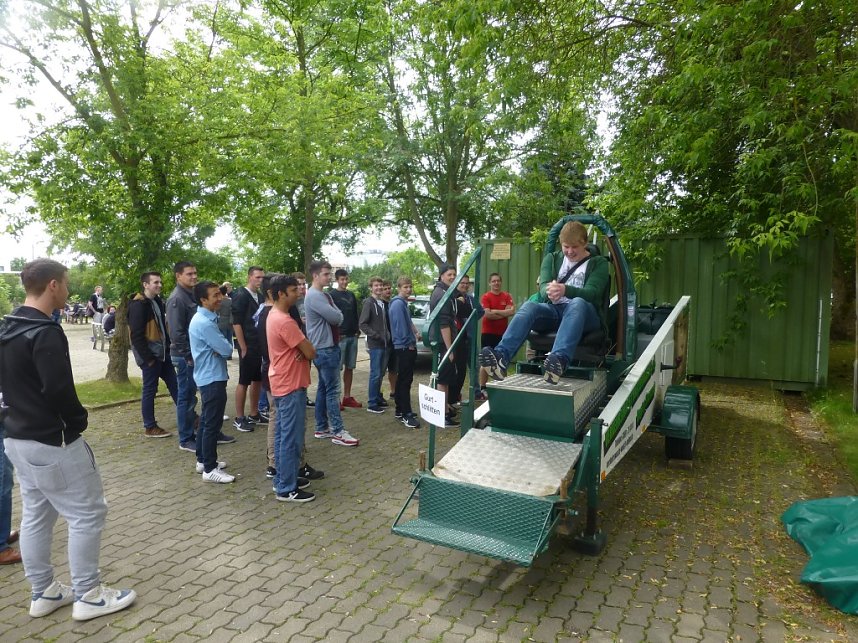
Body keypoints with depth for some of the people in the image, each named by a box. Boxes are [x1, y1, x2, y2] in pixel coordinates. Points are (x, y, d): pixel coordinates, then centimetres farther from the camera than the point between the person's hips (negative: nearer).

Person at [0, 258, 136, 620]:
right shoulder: (45, 333, -22)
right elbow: (59, 389, -25)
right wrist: (78, 421, -9)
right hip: (52, 441, -10)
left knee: (35, 516, 17)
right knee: (87, 513, 2)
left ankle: (43, 593, 29)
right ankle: (87, 596, 11)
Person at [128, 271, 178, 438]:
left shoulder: (158, 301, 11)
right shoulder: (138, 305, -15)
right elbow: (137, 335, -19)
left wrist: (169, 347, 11)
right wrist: (147, 357, -19)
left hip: (163, 353, 9)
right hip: (150, 355, -9)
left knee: (174, 385, 11)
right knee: (150, 390, 1)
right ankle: (150, 427, 12)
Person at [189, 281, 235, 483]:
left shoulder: (205, 318, 11)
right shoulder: (204, 323, -22)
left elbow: (217, 347, 10)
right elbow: (227, 349, -22)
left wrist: (219, 350, -11)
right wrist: (223, 348, 0)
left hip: (208, 377, 11)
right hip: (212, 378, -11)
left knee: (206, 421, 18)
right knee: (212, 424, -4)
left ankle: (203, 460, 29)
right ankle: (210, 469, 4)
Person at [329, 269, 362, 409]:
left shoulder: (351, 295, 15)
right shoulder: (332, 295, -4)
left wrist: (357, 329, 10)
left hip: (352, 336, 6)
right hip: (340, 337, -6)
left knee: (350, 367, 9)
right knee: (337, 368, -3)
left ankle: (347, 397, 15)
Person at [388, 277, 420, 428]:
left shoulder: (402, 303, 16)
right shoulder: (398, 304, -14)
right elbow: (401, 326, -20)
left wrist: (414, 332, 10)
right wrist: (409, 343, -14)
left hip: (405, 346, 10)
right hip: (405, 346, -10)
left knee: (402, 379, 14)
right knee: (405, 380, -10)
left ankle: (400, 410, 22)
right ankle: (406, 414, -9)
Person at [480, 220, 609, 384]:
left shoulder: (598, 263, 9)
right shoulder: (552, 258, 17)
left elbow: (591, 293, -9)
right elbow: (543, 286, 0)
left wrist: (565, 290, -31)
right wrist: (549, 291, -28)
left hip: (584, 314, -2)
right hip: (553, 311, 2)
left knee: (577, 303, -38)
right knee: (529, 306, -31)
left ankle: (559, 359, -63)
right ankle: (501, 356, -54)